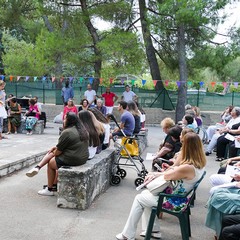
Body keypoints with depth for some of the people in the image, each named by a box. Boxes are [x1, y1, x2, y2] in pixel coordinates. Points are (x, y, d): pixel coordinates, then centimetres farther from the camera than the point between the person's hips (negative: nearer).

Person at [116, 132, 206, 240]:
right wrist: (156, 174, -2)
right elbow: (177, 171, 5)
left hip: (174, 201, -9)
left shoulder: (188, 168, -33)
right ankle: (153, 230, 26)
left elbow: (166, 176, -19)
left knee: (139, 199, 7)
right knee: (145, 194, 20)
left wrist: (155, 174, 2)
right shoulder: (200, 163, -5)